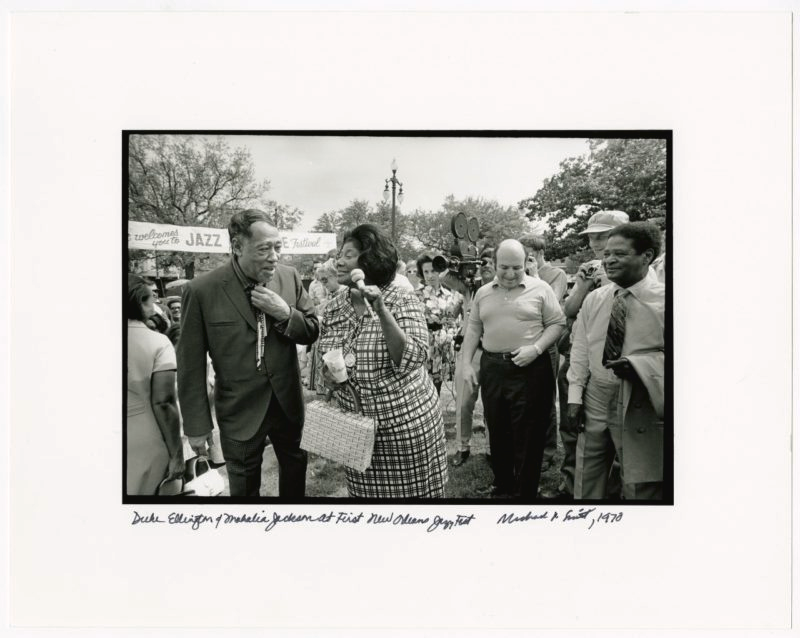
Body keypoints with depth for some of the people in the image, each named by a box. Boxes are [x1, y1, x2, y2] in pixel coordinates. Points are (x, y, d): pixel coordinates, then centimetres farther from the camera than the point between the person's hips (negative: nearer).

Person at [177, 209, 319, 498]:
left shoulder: (290, 277, -6)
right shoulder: (202, 291, -16)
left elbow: (312, 331, 1)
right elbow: (191, 364, -10)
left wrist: (285, 313, -19)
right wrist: (197, 425, -6)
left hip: (288, 402, 3)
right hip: (240, 412, -3)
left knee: (295, 470, 22)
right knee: (244, 487, 16)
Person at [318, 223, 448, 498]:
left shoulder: (403, 301, -12)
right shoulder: (333, 308, 1)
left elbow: (411, 360, -24)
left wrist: (381, 312, -31)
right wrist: (328, 371, -7)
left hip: (405, 425, -4)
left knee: (410, 491, 11)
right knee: (363, 491, 17)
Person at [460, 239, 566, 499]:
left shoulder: (540, 289, -2)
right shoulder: (483, 293, 9)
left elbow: (557, 323, -2)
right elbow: (474, 329, 12)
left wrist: (535, 348, -17)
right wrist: (466, 364, 6)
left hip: (531, 369, -4)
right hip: (492, 368, 4)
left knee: (528, 435, 2)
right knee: (497, 431, 14)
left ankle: (527, 492, 16)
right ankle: (503, 485, 31)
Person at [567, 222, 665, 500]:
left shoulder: (663, 299, -7)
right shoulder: (593, 299, 6)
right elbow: (580, 350, 8)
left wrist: (639, 365, -22)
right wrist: (575, 396, 4)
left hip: (640, 405, -4)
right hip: (596, 397, 4)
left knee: (640, 488, 7)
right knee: (587, 480, 14)